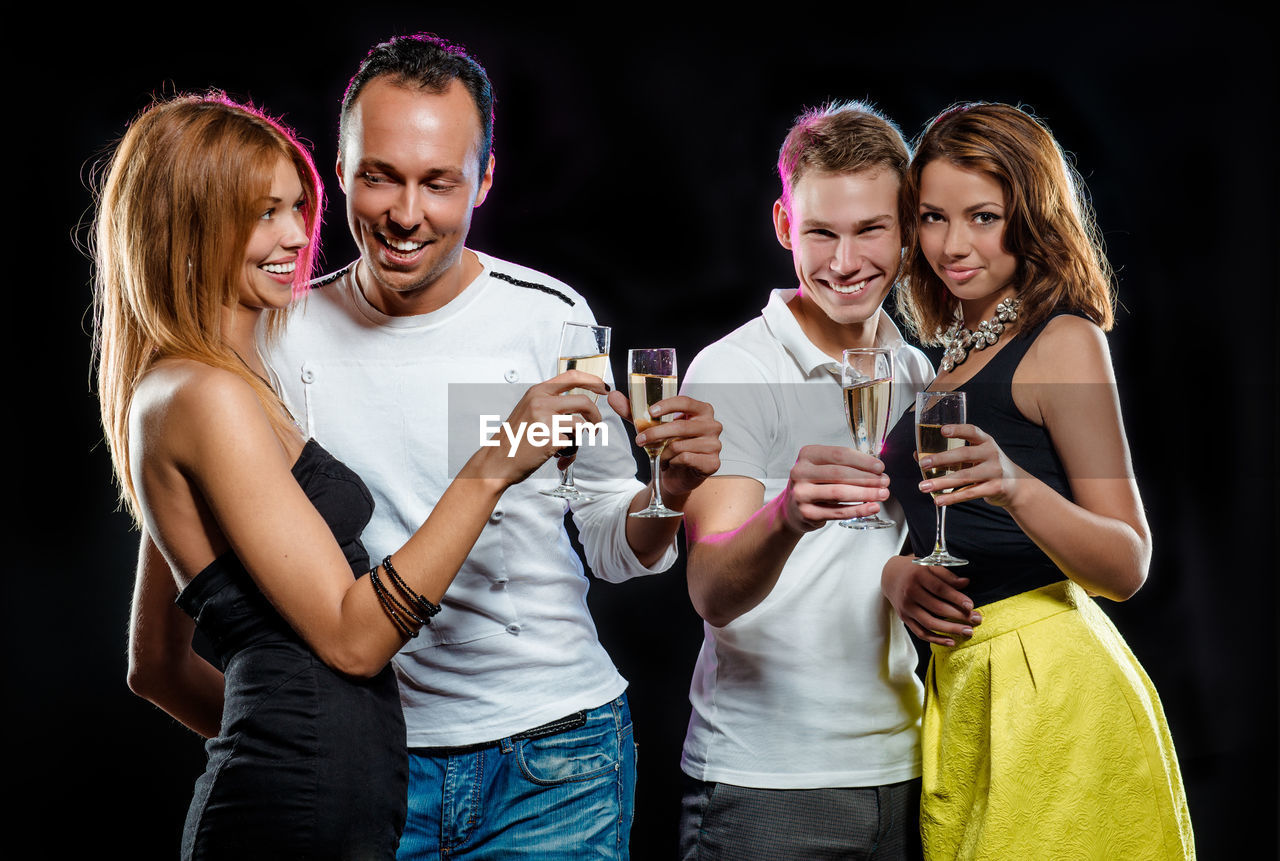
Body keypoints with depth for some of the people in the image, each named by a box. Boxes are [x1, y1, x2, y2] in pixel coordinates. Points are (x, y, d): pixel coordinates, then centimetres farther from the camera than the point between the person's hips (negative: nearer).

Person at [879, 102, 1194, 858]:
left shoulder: (1064, 342, -8)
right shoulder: (957, 357, 14)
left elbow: (1128, 566, -14)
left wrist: (1016, 487, -31)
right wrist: (896, 574, -1)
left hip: (1053, 694, -7)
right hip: (962, 685, 7)